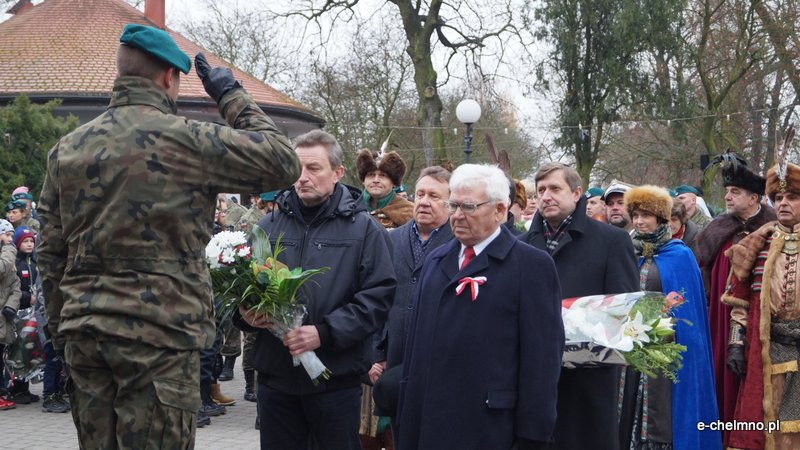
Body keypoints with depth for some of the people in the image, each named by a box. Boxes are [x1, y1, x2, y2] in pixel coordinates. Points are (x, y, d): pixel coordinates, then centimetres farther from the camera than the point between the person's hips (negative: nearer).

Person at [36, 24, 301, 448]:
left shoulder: (67, 149, 9)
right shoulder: (186, 140, -9)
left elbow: (50, 256, 12)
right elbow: (283, 162, -3)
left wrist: (61, 326, 21)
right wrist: (231, 95, 6)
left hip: (82, 330, 6)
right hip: (159, 333, -6)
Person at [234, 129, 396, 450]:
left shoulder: (364, 229, -1)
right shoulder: (269, 225, 9)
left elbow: (379, 295, -9)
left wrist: (324, 333, -18)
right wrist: (245, 313, -7)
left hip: (337, 379, -3)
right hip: (275, 378, 3)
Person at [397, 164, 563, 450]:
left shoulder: (532, 265, -6)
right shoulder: (435, 261, 15)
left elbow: (542, 356, -9)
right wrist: (407, 413, 13)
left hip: (490, 426, -5)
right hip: (427, 421, 5)